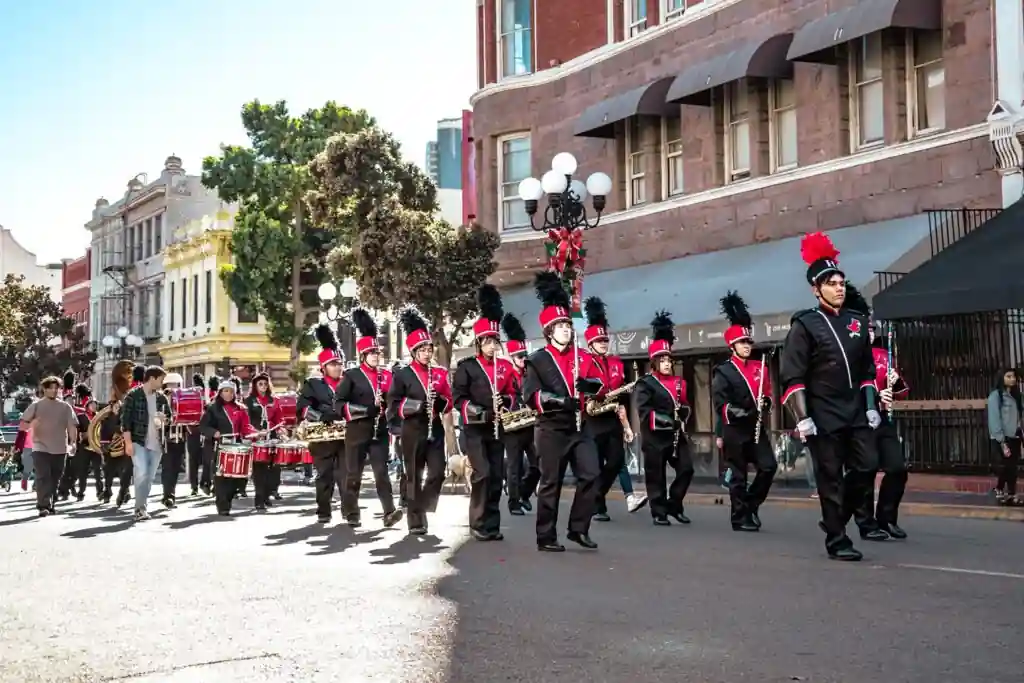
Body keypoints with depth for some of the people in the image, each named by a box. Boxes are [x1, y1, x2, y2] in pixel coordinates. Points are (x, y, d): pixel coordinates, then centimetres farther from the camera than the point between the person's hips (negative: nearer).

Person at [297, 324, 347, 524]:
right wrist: (325, 419, -19)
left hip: (346, 437, 1)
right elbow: (302, 408, -6)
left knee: (346, 475, -4)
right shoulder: (313, 384, 5)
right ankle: (323, 512, 12)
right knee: (324, 476, 4)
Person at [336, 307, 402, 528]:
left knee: (382, 471, -4)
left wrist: (384, 404, -7)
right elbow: (339, 403, -9)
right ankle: (351, 514, 16)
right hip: (357, 432, -3)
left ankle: (389, 512, -11)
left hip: (379, 431, 3)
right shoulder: (351, 376, -3)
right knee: (353, 473, 5)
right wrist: (364, 410, -18)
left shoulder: (386, 375, 10)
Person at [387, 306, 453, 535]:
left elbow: (449, 403, 11)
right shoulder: (402, 375, -3)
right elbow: (393, 407, -8)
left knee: (438, 473, -3)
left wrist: (439, 401, -12)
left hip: (435, 430, 4)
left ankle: (421, 507, 18)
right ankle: (415, 521, 9)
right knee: (414, 477, 1)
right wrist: (417, 405, -21)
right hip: (413, 432, -4)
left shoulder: (440, 373, 9)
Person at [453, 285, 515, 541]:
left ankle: (492, 524, 13)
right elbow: (458, 397, -9)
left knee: (497, 476, 5)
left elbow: (512, 394, 16)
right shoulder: (466, 366, -4)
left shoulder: (505, 366, 9)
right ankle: (479, 524, -4)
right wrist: (477, 411, -21)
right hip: (475, 428, -5)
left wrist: (504, 404, -6)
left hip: (497, 428, 5)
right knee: (483, 473, -14)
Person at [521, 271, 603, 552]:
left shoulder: (582, 356, 11)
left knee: (591, 475, -5)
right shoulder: (538, 360, -4)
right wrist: (559, 400, -28)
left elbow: (598, 384, 11)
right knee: (551, 483, 0)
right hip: (551, 430, -5)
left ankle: (579, 529, 8)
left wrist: (590, 385, -13)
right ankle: (546, 538, 9)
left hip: (579, 427, 5)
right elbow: (529, 394, -14)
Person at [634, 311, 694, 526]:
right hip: (655, 437, -5)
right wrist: (667, 420, -24)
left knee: (687, 468, -1)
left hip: (675, 435, 6)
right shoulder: (645, 383, -5)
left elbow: (685, 407, 18)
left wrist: (681, 414, -6)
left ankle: (674, 505, 15)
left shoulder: (679, 382, 14)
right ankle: (659, 513, 8)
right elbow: (644, 412, -16)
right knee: (656, 476, 0)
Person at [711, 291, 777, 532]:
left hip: (757, 428, 5)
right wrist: (741, 413, -27)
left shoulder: (760, 367, 10)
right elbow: (720, 405, -13)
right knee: (738, 476, 1)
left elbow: (767, 394, 18)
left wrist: (764, 404, -4)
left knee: (769, 467, -5)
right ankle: (740, 518, 9)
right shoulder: (723, 372, -6)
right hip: (736, 431, -5)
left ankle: (751, 505, 14)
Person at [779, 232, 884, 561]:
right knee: (831, 479, 0)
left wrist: (870, 406, 10)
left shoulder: (857, 322, 11)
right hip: (823, 417, -6)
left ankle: (835, 518, 23)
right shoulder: (804, 325, -7)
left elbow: (867, 370, 18)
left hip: (855, 414, 6)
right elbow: (792, 377, -11)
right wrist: (802, 418, -17)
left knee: (866, 468, 3)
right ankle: (837, 541, 8)